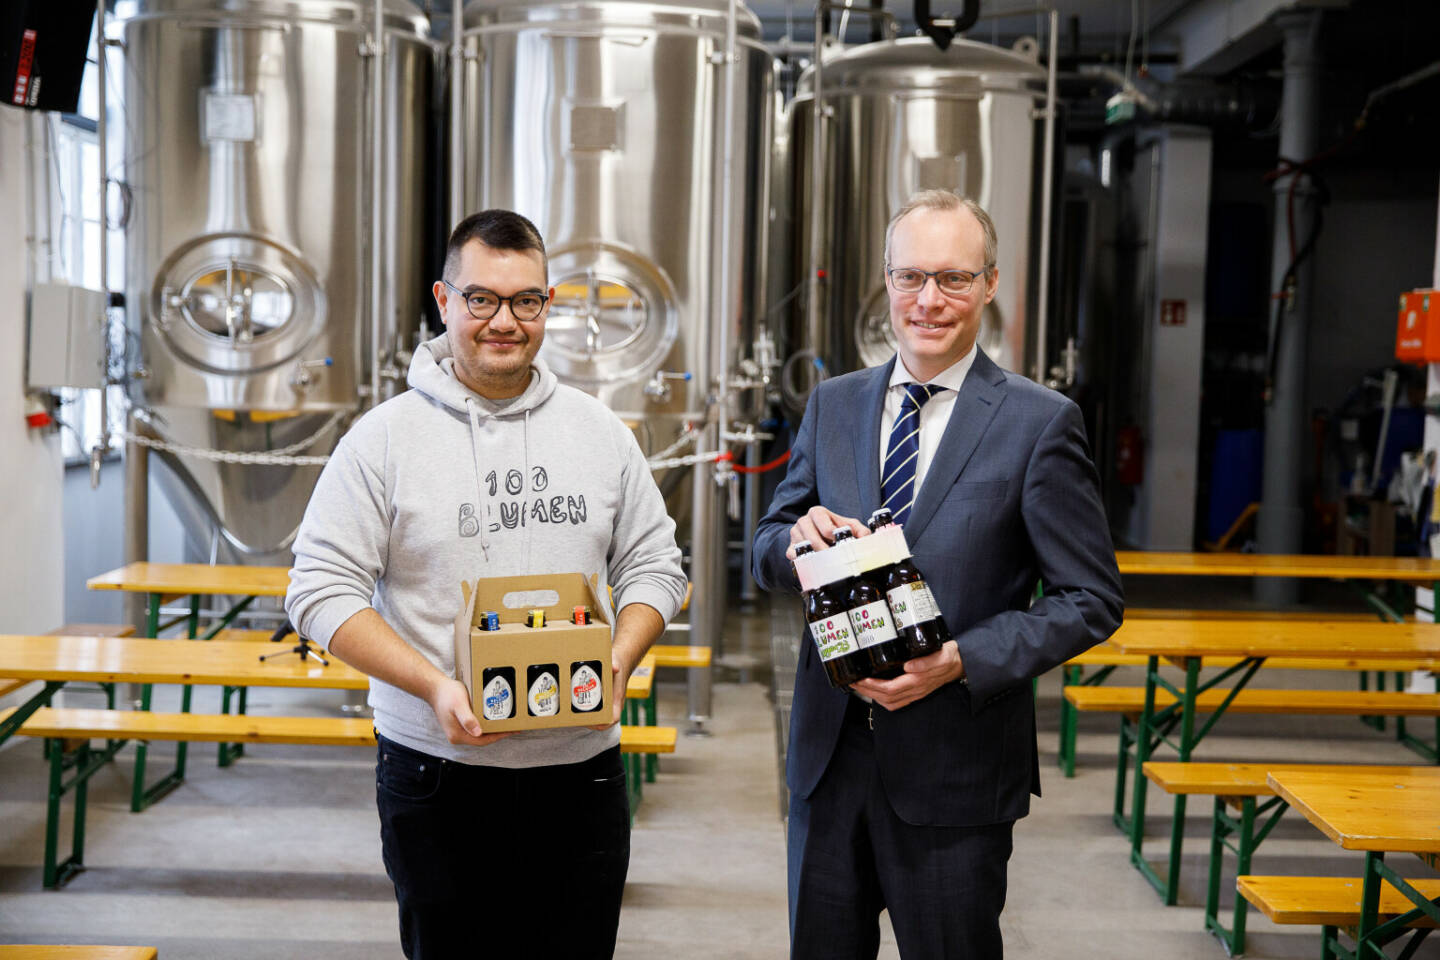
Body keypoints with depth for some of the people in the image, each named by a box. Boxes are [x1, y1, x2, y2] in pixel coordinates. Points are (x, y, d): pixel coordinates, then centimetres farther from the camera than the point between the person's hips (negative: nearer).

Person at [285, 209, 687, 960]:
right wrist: (434, 686, -19)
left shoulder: (600, 432, 7)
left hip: (581, 771, 3)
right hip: (440, 778, -2)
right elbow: (321, 591, -7)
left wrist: (618, 664, -9)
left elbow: (652, 564, 10)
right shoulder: (384, 439, -3)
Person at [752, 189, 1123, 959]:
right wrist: (797, 540, -13)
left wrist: (961, 661, -20)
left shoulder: (1040, 423, -7)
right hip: (827, 753, 4)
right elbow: (765, 550, 11)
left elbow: (1091, 600, -8)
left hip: (954, 772, -4)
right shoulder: (832, 405, 6)